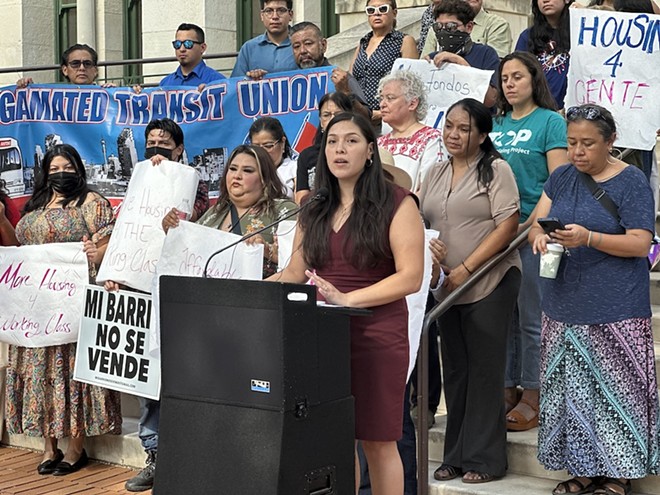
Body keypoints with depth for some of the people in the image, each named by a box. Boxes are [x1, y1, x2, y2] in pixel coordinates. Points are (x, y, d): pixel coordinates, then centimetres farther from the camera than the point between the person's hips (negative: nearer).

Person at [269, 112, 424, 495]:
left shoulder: (396, 203, -4)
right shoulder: (315, 209, 14)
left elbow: (410, 277, -11)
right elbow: (296, 272, 15)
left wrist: (346, 299, -20)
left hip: (376, 334, -5)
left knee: (377, 440, 0)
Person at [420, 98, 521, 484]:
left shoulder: (495, 169, -5)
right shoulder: (435, 174, 14)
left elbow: (508, 226, -12)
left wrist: (466, 269, -16)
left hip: (490, 283, -6)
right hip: (445, 288, 6)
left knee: (484, 371, 0)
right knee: (455, 371, 11)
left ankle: (485, 459, 10)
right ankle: (457, 456, 20)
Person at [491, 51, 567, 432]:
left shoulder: (550, 121, -3)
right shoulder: (496, 124, 14)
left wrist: (533, 222, -19)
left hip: (532, 232, -6)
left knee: (531, 318, 0)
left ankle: (532, 397, 8)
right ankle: (508, 389, 22)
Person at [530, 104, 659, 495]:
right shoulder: (562, 178, 13)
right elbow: (535, 224, 10)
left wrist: (588, 238, -24)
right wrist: (539, 237, -15)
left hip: (615, 311, -5)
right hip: (565, 306, 5)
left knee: (614, 389, -3)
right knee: (572, 389, 8)